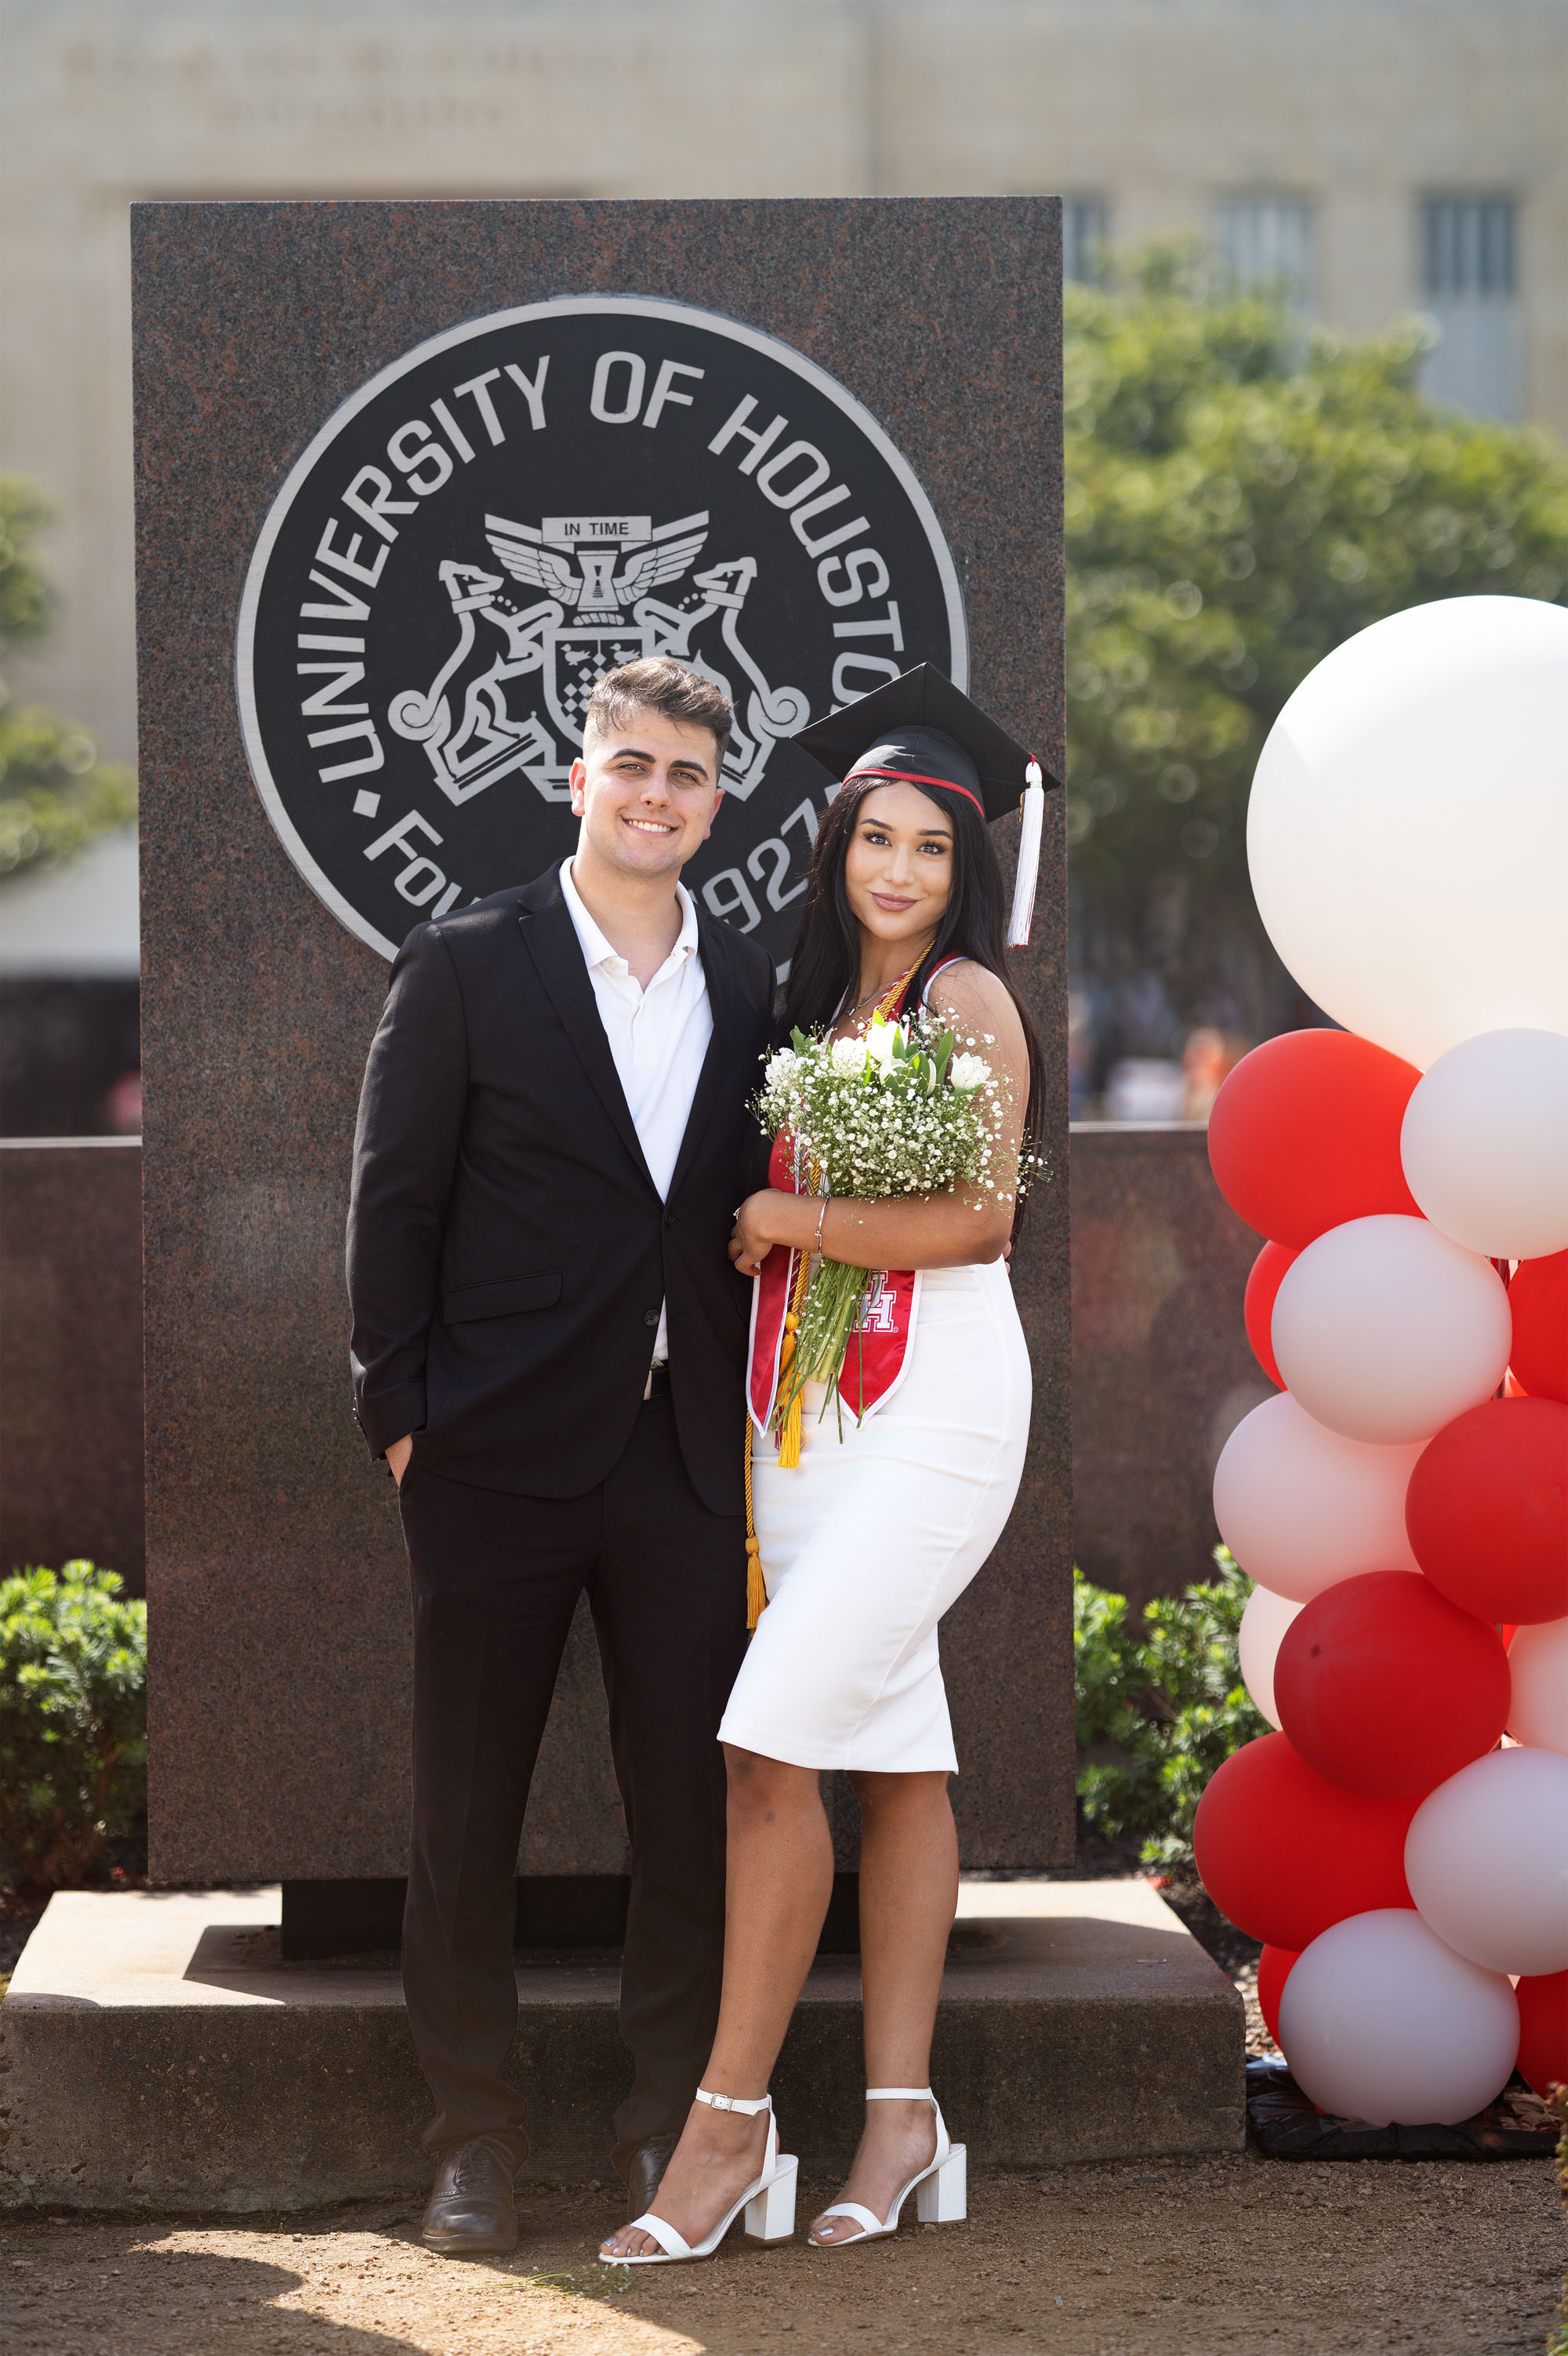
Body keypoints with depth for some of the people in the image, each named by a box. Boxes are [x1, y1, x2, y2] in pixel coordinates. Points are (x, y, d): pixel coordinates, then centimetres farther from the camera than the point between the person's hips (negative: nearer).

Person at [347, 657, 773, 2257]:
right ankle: (474, 2138, 15)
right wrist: (401, 1410, -6)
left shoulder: (752, 990, 10)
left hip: (692, 1458, 3)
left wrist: (766, 1424, 5)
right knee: (470, 1810, 4)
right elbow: (393, 1202, -1)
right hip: (502, 1456, -3)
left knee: (692, 1808, 5)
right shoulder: (465, 967, 0)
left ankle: (672, 2122, 17)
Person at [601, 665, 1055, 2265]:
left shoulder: (969, 997, -6)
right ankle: (901, 2115, 8)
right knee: (895, 1750, 7)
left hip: (933, 1410, -7)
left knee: (773, 1740, -14)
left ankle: (729, 2120, -9)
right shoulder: (823, 1001, 17)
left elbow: (974, 1220, -14)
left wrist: (782, 1218, -7)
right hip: (809, 1407, 7)